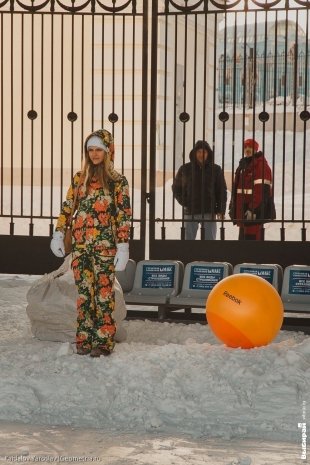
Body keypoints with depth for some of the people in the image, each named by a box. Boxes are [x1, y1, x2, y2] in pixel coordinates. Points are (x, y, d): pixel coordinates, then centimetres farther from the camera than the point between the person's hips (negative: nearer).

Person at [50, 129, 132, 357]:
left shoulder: (117, 181, -1)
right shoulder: (80, 178, 11)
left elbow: (124, 216, -4)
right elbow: (67, 208, 15)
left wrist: (123, 247, -11)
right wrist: (59, 234, 7)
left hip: (105, 246, -4)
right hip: (81, 245, 4)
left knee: (103, 293, -3)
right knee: (83, 293, 6)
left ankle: (103, 341, 3)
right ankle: (84, 338, 13)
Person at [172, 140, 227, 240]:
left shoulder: (215, 169, 3)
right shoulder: (185, 169, 4)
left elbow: (222, 191, 5)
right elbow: (176, 188, 14)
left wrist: (221, 210, -4)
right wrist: (183, 202, -1)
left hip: (209, 213, -1)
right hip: (190, 213, 1)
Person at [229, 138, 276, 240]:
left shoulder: (261, 165, -12)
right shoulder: (243, 164, 18)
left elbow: (262, 189, -20)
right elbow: (236, 187, 25)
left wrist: (253, 209, -25)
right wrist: (232, 206, 22)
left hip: (255, 212, -10)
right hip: (242, 211, 10)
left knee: (253, 237, -12)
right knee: (243, 237, 15)